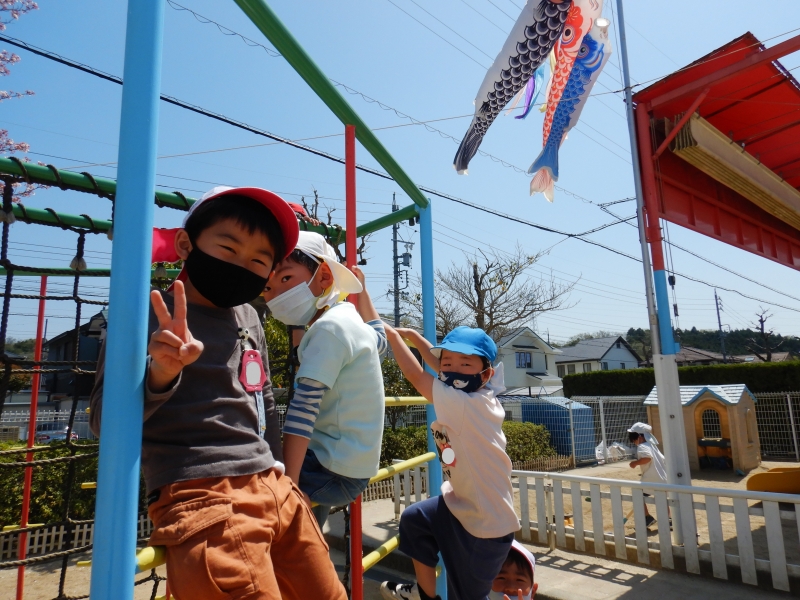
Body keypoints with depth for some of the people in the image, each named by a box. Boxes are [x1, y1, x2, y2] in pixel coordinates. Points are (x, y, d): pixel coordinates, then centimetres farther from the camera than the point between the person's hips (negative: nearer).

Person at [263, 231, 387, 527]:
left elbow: (303, 406, -27)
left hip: (333, 472, -10)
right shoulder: (349, 318, 10)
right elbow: (379, 339, 35)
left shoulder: (328, 328, -18)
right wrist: (360, 290, 39)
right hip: (353, 467, 10)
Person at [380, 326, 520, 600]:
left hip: (485, 522, -9)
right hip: (461, 504, 9)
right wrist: (412, 336, 9)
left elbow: (415, 375, -26)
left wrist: (393, 334, -15)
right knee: (414, 519, 24)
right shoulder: (472, 399, -6)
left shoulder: (471, 406, -30)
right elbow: (441, 366, 9)